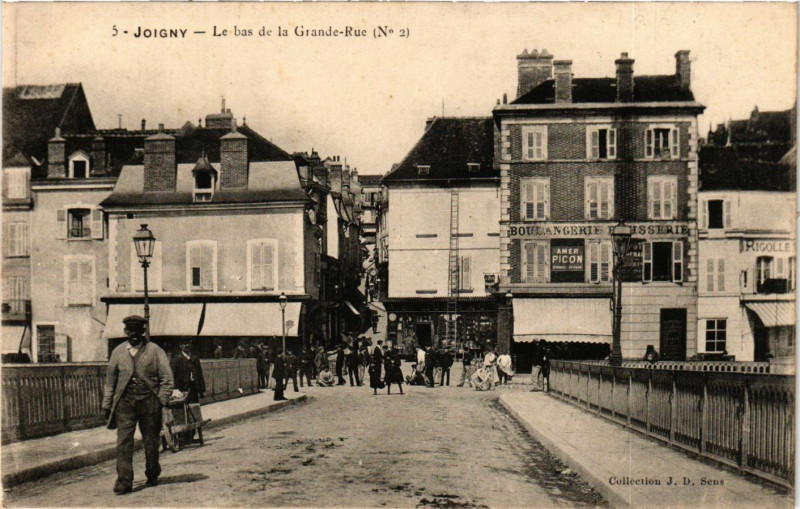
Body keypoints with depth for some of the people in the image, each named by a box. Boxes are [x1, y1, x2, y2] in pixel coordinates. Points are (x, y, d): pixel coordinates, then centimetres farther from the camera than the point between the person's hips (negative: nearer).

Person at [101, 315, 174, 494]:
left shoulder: (155, 350, 3)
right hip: (125, 401, 1)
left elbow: (167, 378, 2)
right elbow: (110, 379, 15)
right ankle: (124, 481, -8)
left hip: (149, 401, -1)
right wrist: (106, 404, 10)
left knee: (151, 441, 8)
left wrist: (160, 400, -8)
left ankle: (152, 476, 25)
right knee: (123, 442, -9)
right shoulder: (118, 352, 10)